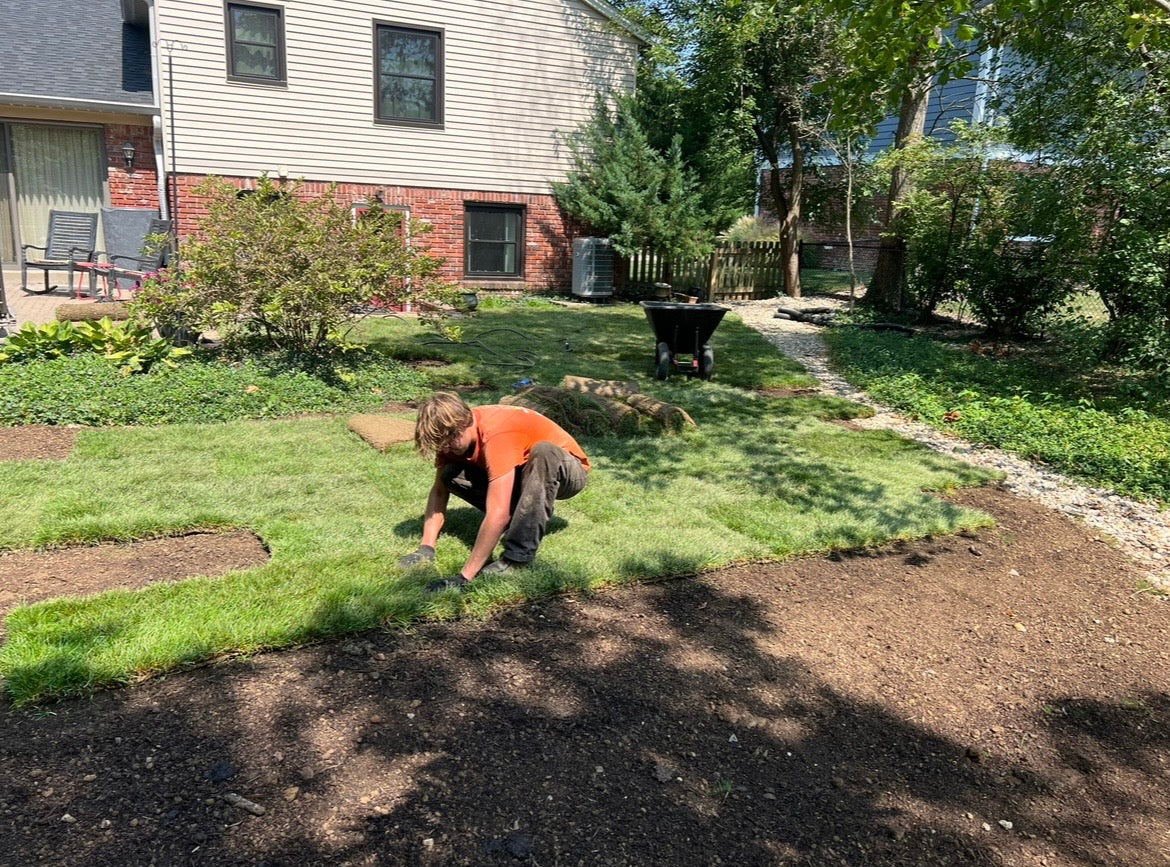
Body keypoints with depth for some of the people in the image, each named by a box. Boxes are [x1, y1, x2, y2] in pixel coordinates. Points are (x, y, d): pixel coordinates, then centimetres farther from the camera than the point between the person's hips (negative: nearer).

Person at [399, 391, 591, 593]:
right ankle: (526, 521, 0)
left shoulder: (496, 435, -36)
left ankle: (517, 557, -31)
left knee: (543, 451, -41)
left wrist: (464, 577, -40)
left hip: (565, 470, -6)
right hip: (529, 473, 6)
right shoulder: (454, 432, -13)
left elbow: (497, 515, -41)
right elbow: (439, 491, -7)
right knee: (451, 475, -13)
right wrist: (426, 547, -18)